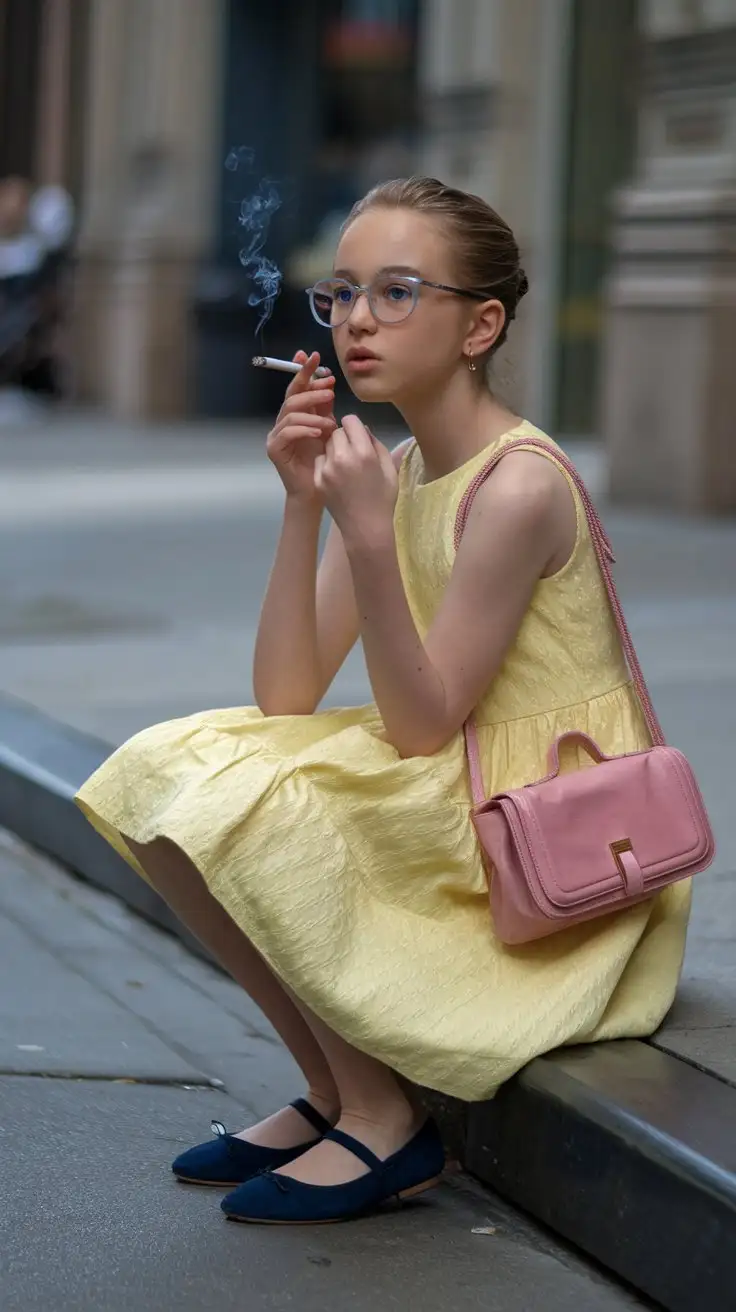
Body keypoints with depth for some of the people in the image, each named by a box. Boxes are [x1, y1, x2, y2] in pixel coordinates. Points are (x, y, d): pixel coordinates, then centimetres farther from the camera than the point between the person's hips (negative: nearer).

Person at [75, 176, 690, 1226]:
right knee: (162, 780, -3)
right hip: (447, 808, 8)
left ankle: (383, 1118, -7)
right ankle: (334, 1091, 6)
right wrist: (304, 505, -9)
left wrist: (367, 534, -29)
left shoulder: (518, 487, -20)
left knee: (241, 803, -23)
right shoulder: (394, 469, 5)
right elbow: (286, 701, 0)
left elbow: (419, 728, -21)